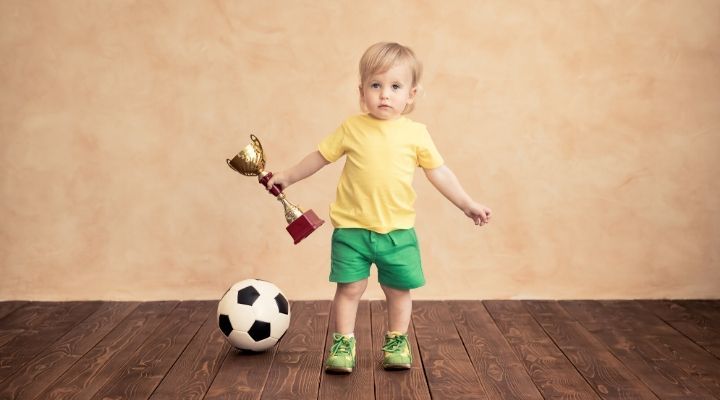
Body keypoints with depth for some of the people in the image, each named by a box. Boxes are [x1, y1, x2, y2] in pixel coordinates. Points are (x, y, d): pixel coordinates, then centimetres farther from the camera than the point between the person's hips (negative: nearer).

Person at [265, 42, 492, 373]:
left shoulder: (416, 133, 0)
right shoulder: (352, 128, -1)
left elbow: (439, 173, 6)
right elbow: (320, 156, 9)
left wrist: (467, 204, 6)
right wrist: (287, 177, 12)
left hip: (398, 230, 1)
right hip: (352, 228, -1)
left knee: (399, 289, 10)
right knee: (349, 287, 1)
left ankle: (396, 342, 28)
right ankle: (343, 343, 17)